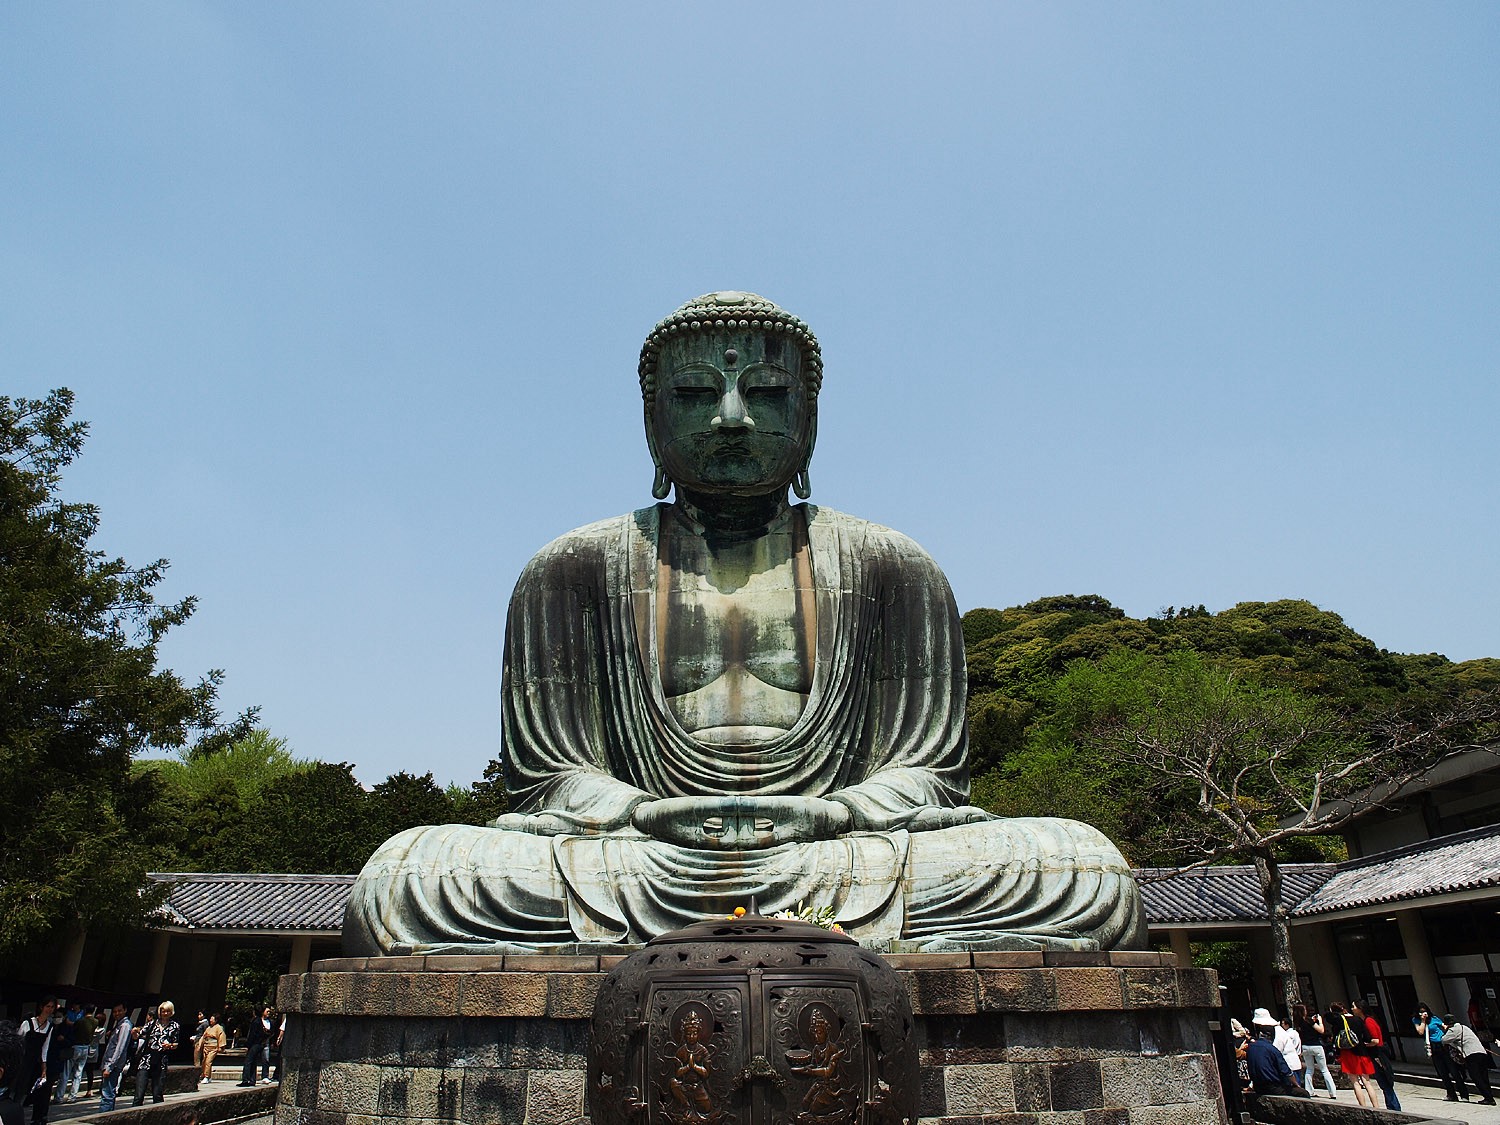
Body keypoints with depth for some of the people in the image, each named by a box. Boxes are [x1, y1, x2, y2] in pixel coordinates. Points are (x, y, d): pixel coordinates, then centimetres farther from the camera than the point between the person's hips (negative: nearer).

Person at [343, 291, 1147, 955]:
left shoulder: (889, 568, 11)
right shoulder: (573, 572, 10)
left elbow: (927, 770, 6)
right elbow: (545, 775, 5)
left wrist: (826, 815, -15)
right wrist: (651, 814, -16)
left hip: (840, 862, 1)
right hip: (638, 864, 0)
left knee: (1089, 873, -23)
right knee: (398, 878, -24)